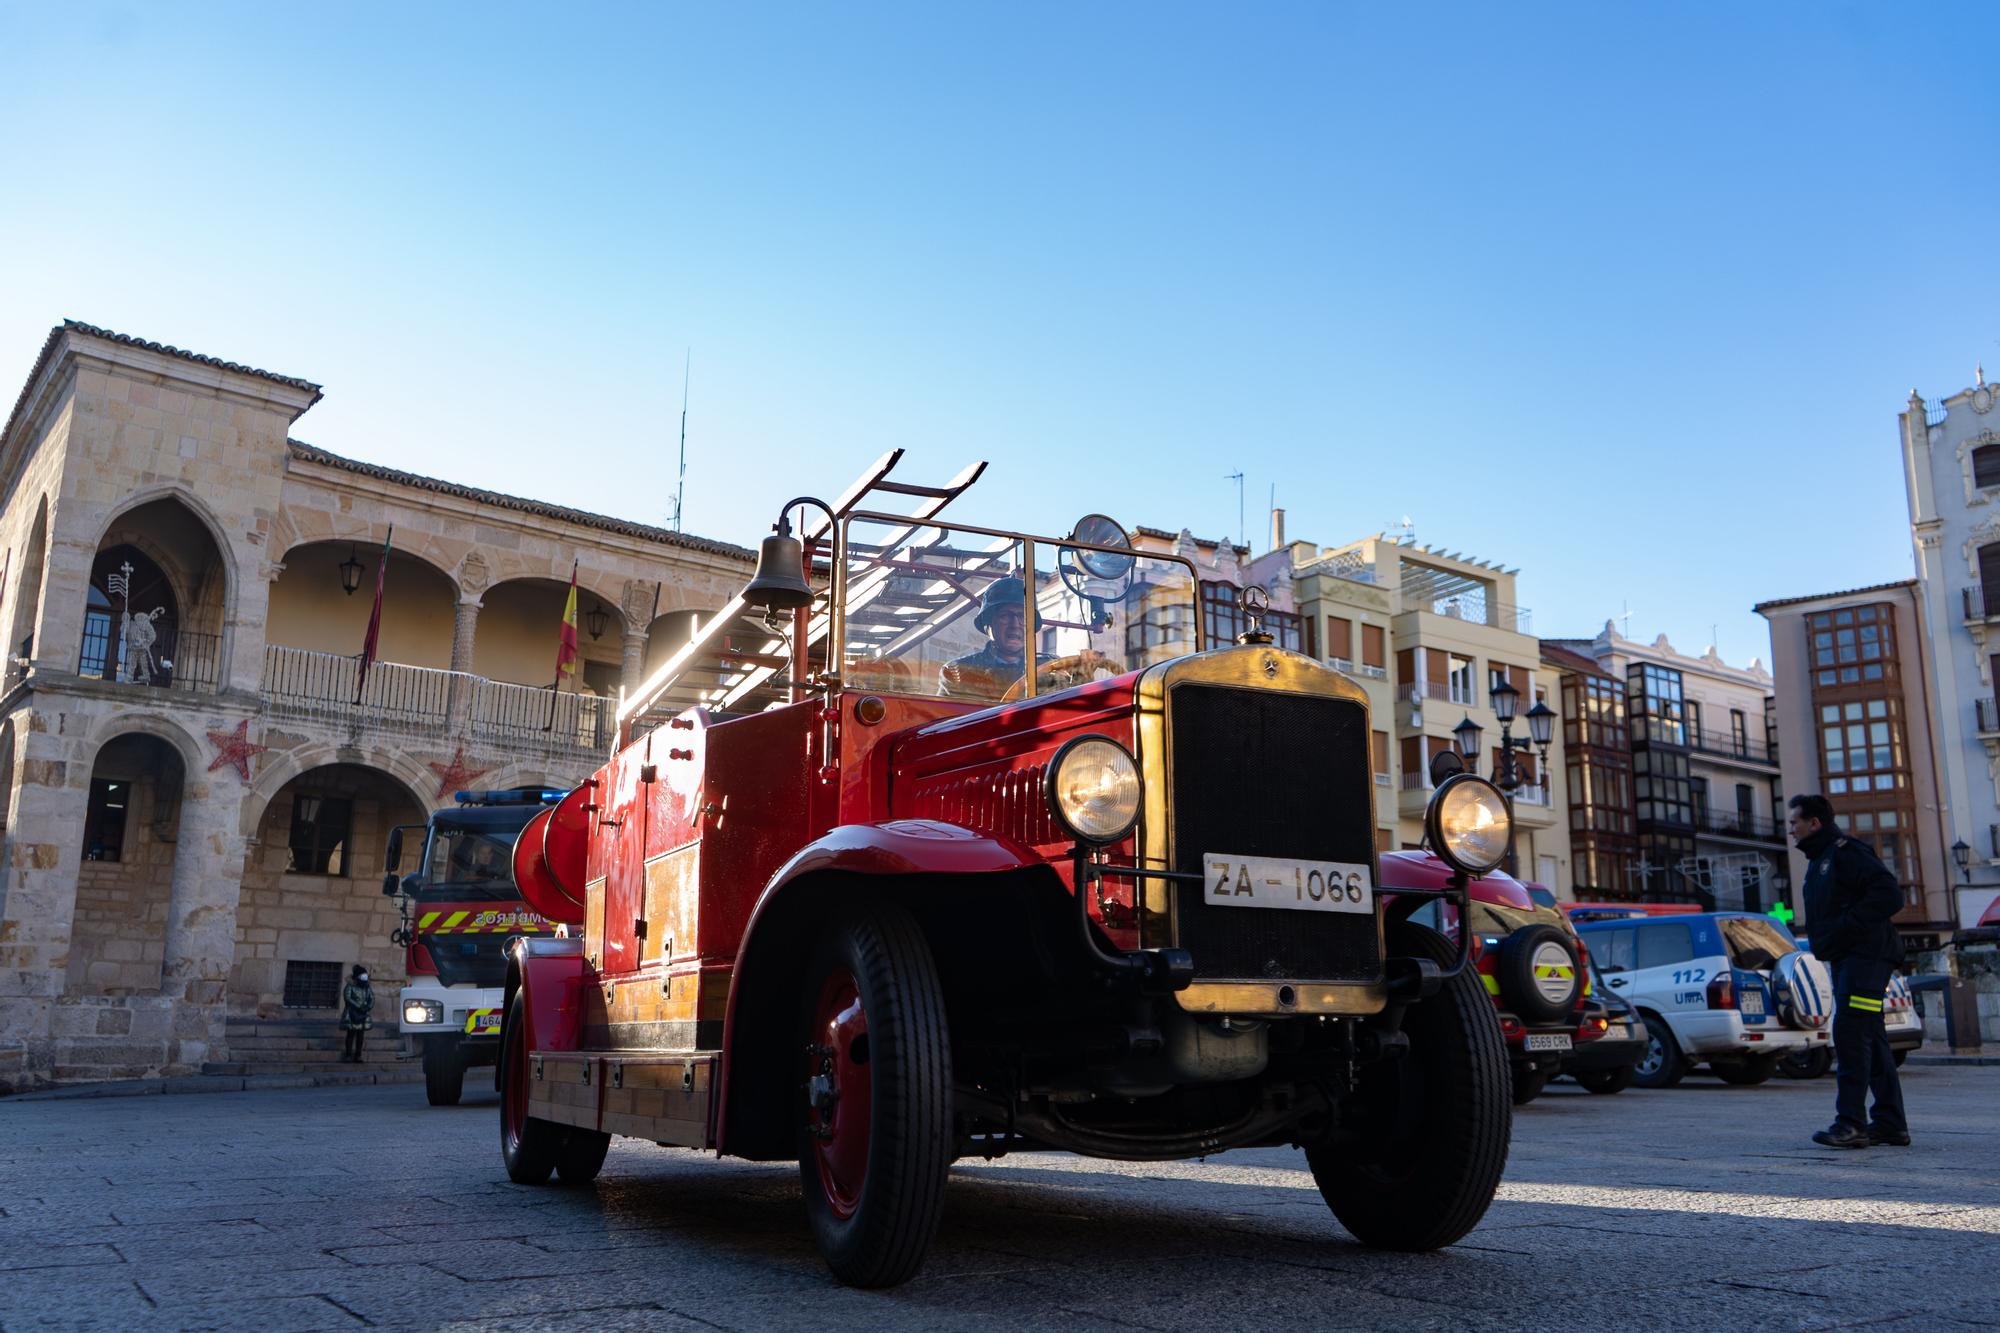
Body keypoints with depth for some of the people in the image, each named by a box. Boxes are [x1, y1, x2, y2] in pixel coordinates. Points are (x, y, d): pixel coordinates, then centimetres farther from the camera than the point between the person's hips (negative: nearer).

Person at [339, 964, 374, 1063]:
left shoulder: (367, 988, 9)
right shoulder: (350, 987, -6)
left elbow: (372, 999, 8)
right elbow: (347, 998, -16)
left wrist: (368, 1007, -13)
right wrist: (359, 1007, -21)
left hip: (362, 1015, 5)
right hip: (352, 1014, -5)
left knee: (360, 1035, 4)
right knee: (351, 1034, -5)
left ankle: (358, 1056, 7)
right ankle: (348, 1056, -2)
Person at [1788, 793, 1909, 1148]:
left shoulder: (1846, 851, -10)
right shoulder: (1819, 860, 22)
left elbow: (1889, 894, -20)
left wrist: (1847, 927, -20)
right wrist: (1825, 943, 11)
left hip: (1864, 955, -10)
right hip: (1844, 958, 10)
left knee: (1850, 1034, -14)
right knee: (1869, 1039, 10)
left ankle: (1851, 1123, -14)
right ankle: (1891, 1125, 14)